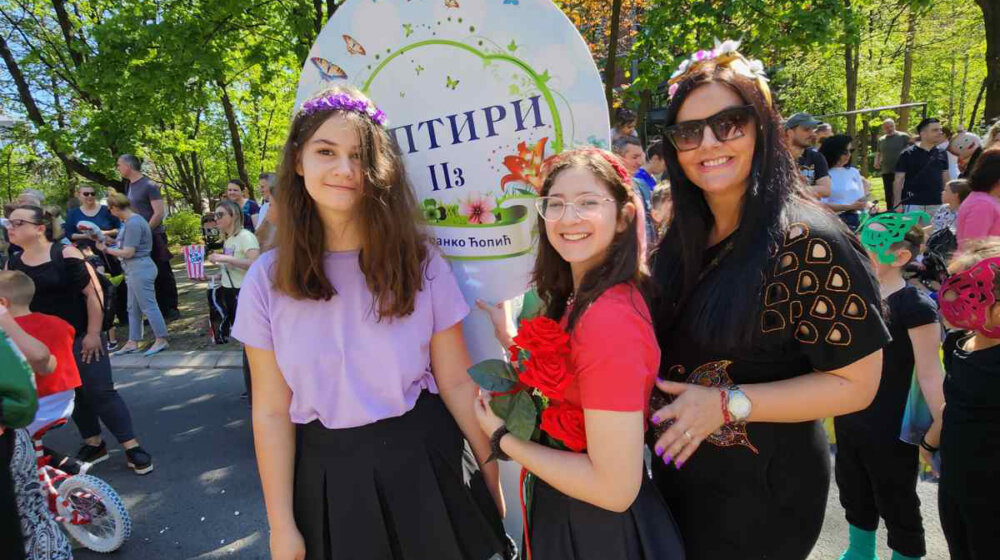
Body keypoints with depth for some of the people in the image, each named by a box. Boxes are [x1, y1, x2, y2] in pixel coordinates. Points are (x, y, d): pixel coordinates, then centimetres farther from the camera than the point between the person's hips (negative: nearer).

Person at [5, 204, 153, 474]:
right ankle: (94, 444, 29)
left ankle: (132, 447, 3)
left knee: (100, 392, -5)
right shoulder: (13, 264, 4)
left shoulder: (66, 255, -12)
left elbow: (92, 292, -12)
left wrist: (93, 333, -14)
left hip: (80, 338, -5)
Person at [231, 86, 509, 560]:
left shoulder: (419, 261, -9)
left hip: (423, 461, 0)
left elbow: (456, 382, -6)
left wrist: (492, 478, -2)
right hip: (328, 475, 1)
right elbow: (271, 413, -5)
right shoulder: (267, 280, -7)